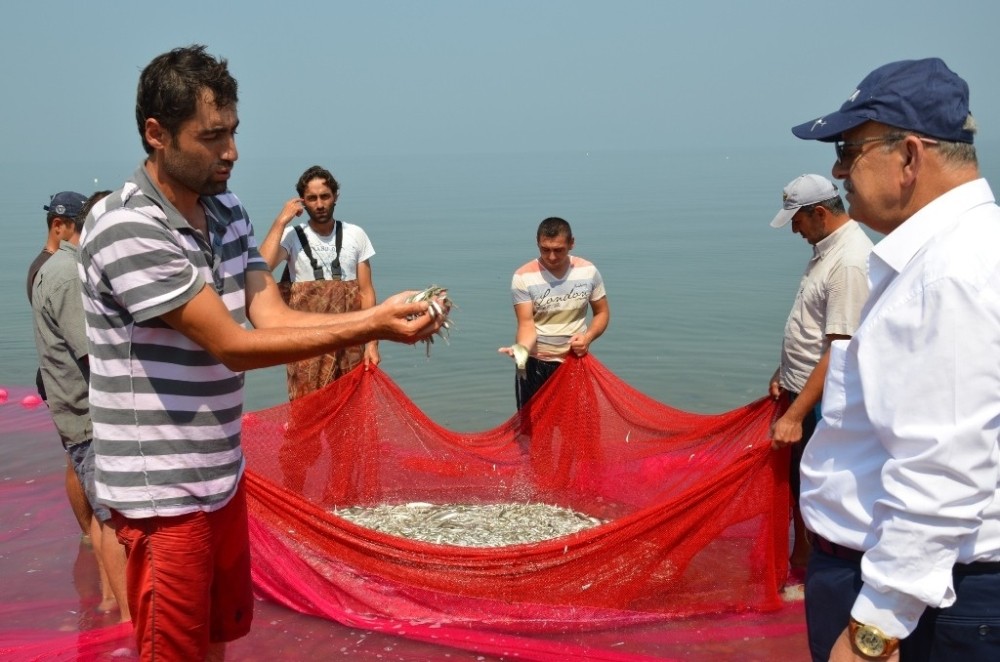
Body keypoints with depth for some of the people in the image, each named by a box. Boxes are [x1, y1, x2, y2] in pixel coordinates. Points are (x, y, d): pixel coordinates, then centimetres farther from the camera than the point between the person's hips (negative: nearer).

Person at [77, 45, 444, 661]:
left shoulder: (228, 213, 5)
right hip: (162, 490, -7)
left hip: (222, 472, 7)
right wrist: (373, 328, -25)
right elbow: (234, 346, -23)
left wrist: (380, 311, -18)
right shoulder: (125, 228, -21)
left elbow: (273, 316, -3)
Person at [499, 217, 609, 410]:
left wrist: (588, 337, -13)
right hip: (535, 365, -2)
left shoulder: (588, 271, -4)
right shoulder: (523, 277, -13)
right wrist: (522, 348, -38)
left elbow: (602, 312, 6)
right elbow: (526, 323, -16)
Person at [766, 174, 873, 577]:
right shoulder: (826, 247, 7)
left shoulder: (851, 263, -24)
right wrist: (783, 373, 17)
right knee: (794, 481, 19)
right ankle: (800, 560, 34)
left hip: (822, 401, -10)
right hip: (800, 390, 10)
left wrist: (795, 416, -28)